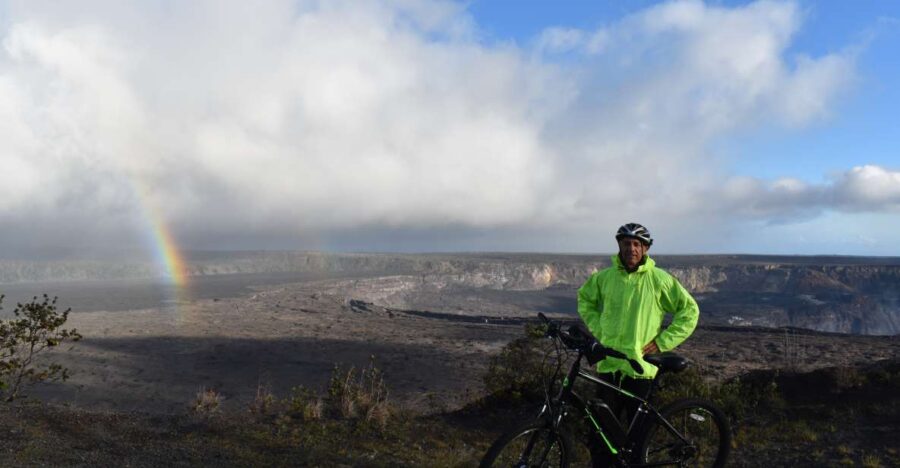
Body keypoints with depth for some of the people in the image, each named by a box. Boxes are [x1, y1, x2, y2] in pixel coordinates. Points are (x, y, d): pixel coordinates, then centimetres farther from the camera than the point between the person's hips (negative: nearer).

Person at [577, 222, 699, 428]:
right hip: (608, 364, 2)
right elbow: (584, 299, 20)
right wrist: (598, 330, 8)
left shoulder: (659, 279, -5)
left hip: (641, 366, -2)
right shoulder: (604, 277, 2)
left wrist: (662, 342, -3)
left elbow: (689, 310, 1)